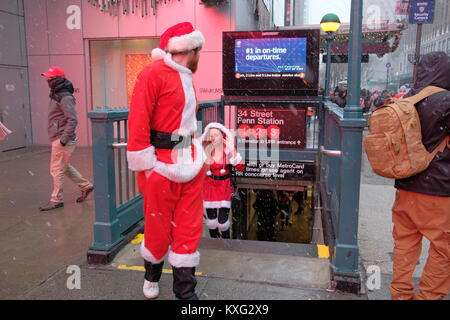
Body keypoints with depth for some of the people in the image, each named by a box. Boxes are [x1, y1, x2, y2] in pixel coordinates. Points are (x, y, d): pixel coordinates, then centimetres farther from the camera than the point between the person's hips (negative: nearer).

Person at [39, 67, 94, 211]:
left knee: (56, 169, -1)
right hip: (57, 138, 10)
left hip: (62, 140, -10)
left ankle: (56, 200, 11)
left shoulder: (65, 98, -16)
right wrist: (62, 137, 17)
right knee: (65, 167, 19)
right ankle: (85, 186, 30)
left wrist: (64, 138, -22)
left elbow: (73, 120, -23)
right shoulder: (56, 95, 14)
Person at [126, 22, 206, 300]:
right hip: (162, 165, -7)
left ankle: (185, 290, 23)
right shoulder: (154, 74, -11)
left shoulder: (186, 79, 15)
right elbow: (138, 123, -15)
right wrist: (146, 166, -16)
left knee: (189, 228, 9)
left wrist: (196, 158, 14)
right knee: (158, 227, 8)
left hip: (190, 164, 8)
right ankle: (152, 277, 36)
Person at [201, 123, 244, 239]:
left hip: (224, 187, -2)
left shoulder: (228, 150, -8)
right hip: (209, 186, 2)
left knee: (223, 220, -6)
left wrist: (233, 151, -27)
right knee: (211, 219, 6)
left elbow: (240, 167, -17)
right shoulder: (206, 149, -3)